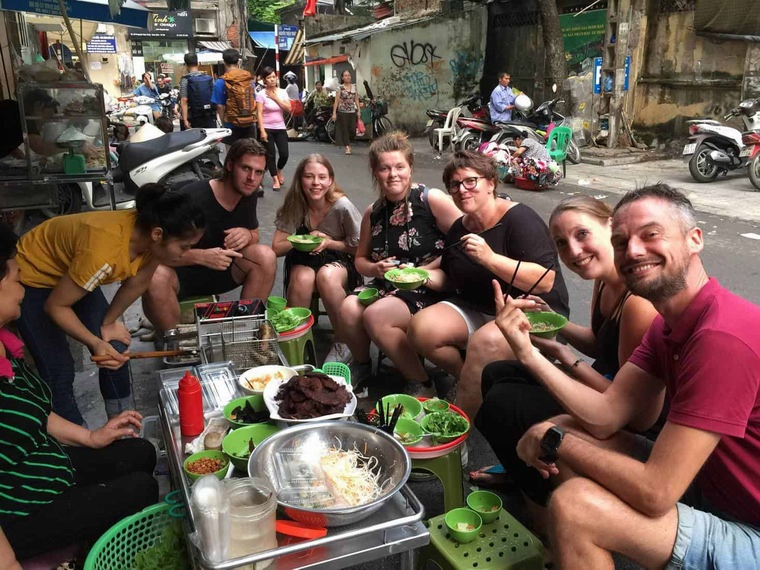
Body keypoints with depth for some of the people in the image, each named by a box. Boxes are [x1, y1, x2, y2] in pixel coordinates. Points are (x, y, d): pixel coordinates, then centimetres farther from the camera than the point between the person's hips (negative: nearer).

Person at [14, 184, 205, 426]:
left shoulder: (147, 233, -23)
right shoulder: (104, 251, -41)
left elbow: (136, 283, -6)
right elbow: (55, 306, -27)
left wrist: (108, 323, 0)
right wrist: (95, 343, -34)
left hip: (72, 271, 6)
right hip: (32, 277, -6)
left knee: (116, 352, 1)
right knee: (60, 372, -7)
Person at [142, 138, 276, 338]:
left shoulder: (248, 196, -3)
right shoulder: (192, 196, -24)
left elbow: (255, 236, 10)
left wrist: (247, 235, -16)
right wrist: (201, 256, -41)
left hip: (220, 271, 5)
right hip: (181, 272, -5)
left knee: (265, 256, -20)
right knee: (156, 277, -39)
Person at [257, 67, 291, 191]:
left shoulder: (282, 92, 4)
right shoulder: (261, 94, -7)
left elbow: (288, 109, -7)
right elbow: (259, 114, -11)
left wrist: (275, 98, -11)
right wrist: (262, 131, -18)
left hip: (280, 128, 3)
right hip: (267, 128, -3)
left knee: (284, 154, -3)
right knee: (270, 155, 1)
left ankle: (279, 171, 28)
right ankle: (275, 179, 15)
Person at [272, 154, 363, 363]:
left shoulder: (342, 206, -19)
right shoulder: (294, 206, -11)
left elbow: (360, 248, -7)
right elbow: (277, 248, -6)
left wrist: (328, 243, -20)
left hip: (340, 261, -2)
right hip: (303, 261, 2)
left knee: (326, 276, -37)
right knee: (302, 278, -34)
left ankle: (343, 343, -17)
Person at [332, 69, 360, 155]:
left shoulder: (354, 87, 7)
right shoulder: (340, 88, -2)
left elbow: (356, 100, 10)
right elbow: (336, 101, -4)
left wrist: (358, 111, 4)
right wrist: (334, 113, -9)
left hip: (352, 112, 3)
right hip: (343, 112, -3)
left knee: (353, 130, -1)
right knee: (344, 130, 0)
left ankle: (348, 143, 25)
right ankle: (347, 147, 9)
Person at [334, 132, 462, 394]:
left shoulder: (432, 200, -9)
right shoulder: (373, 213, 9)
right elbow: (360, 259, 19)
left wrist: (428, 269, -17)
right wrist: (376, 269, -4)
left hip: (429, 290, -5)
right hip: (387, 286, 5)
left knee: (375, 316, -29)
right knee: (348, 308, -23)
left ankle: (421, 384, -7)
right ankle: (361, 364, 10)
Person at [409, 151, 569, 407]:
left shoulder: (519, 219, -14)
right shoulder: (459, 228, 9)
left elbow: (545, 281, -24)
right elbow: (451, 279, 23)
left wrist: (490, 258, -30)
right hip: (474, 310, 7)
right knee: (421, 329, -18)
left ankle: (467, 413, -9)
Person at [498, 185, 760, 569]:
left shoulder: (722, 337, -29)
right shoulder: (668, 324, 3)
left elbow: (654, 493, -29)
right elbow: (606, 416, -5)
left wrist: (555, 441, -15)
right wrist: (529, 354, -15)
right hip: (710, 490, 9)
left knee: (573, 506, -24)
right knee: (568, 429, 4)